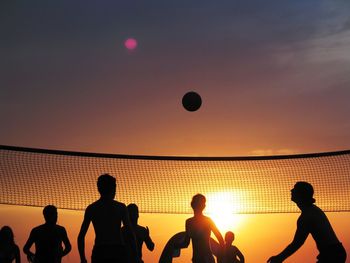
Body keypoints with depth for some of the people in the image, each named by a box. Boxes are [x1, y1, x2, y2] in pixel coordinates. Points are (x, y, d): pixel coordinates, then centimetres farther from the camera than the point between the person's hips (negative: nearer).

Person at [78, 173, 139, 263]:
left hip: (99, 253, 2)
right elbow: (131, 233, -3)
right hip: (118, 252, -1)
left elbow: (81, 236, 5)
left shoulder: (91, 208, 9)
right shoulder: (121, 207, 5)